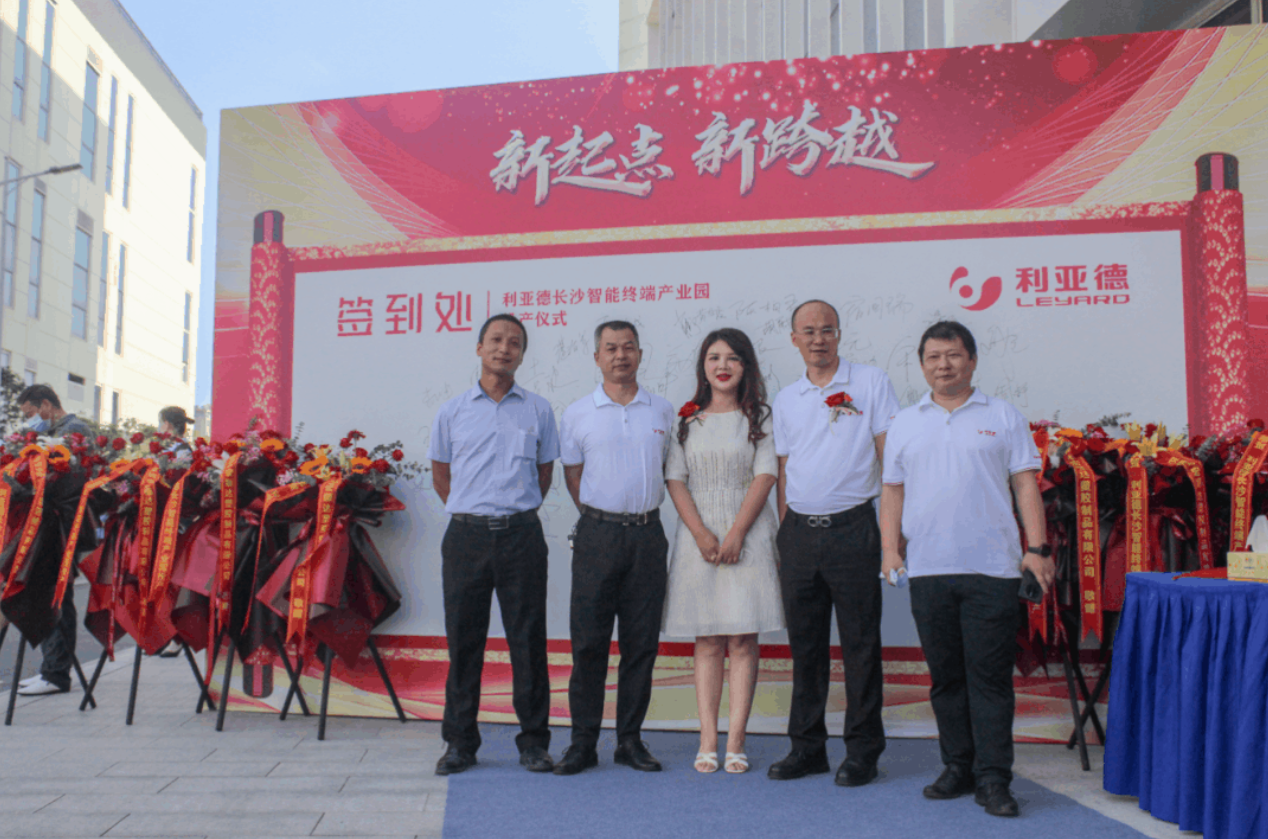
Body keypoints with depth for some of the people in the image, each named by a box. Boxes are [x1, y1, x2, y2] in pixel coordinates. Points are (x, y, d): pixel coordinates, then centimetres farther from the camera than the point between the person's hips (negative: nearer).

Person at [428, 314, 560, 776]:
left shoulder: (538, 410, 8)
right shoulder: (452, 411, 8)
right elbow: (441, 475, 17)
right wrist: (472, 514, 12)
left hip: (521, 535, 0)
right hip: (466, 535, 1)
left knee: (528, 639, 2)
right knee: (463, 639, 5)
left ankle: (533, 741, 14)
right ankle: (460, 742, 17)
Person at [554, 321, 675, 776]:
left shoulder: (664, 411, 9)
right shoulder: (578, 413, 5)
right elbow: (572, 478, 10)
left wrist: (641, 512, 10)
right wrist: (605, 519, 7)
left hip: (648, 535, 2)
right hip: (598, 536, -1)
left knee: (641, 643, 6)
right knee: (588, 640, 0)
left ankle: (630, 740, 17)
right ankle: (583, 742, 10)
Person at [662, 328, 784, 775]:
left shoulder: (759, 418, 6)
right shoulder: (687, 421, 11)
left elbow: (765, 476, -3)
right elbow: (675, 479, 4)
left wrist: (736, 534, -12)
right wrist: (701, 534, -9)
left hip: (747, 534, -1)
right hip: (698, 534, 2)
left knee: (742, 639, -2)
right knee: (707, 641, 4)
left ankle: (735, 742, 3)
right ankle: (707, 741, 7)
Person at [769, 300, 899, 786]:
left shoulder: (871, 383, 1)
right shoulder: (786, 400, 13)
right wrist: (785, 536, 10)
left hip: (851, 528, -4)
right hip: (799, 531, 4)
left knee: (860, 644, 2)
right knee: (805, 645, 10)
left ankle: (863, 751, 13)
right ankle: (807, 746, 21)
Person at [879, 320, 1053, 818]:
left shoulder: (1003, 418, 8)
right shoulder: (905, 424, 14)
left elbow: (1025, 485, 5)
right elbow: (893, 490, 14)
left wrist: (1038, 547, -5)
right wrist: (890, 547, 2)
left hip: (991, 568, -2)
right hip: (928, 569, 3)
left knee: (990, 675, -2)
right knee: (945, 675, 9)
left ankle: (993, 779, 5)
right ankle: (958, 767, 21)